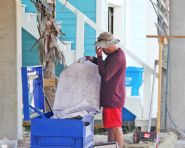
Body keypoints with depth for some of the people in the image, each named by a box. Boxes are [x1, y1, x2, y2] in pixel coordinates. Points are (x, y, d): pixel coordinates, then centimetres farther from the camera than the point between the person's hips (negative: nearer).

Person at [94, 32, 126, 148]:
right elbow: (106, 68, 25)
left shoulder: (117, 57, -20)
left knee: (116, 128, -6)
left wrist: (99, 57, -20)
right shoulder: (114, 54, 13)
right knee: (111, 127, 16)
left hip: (113, 99, -11)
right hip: (110, 98, 11)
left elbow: (105, 75, -23)